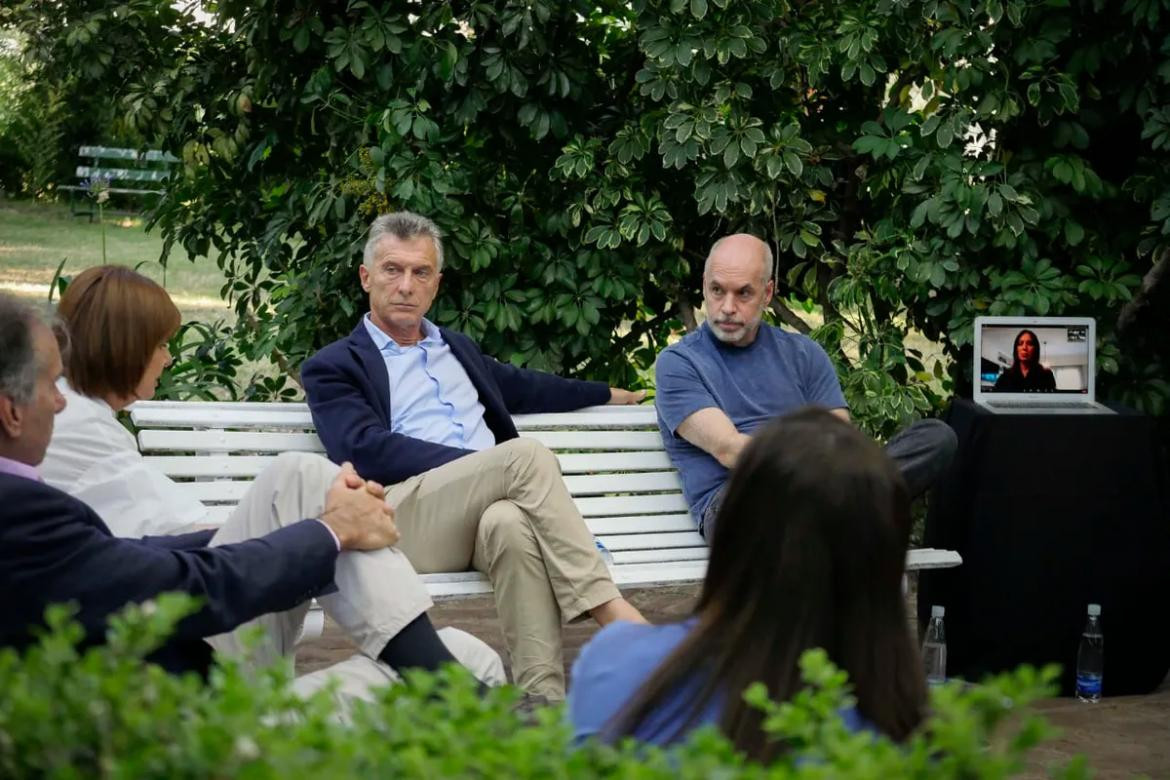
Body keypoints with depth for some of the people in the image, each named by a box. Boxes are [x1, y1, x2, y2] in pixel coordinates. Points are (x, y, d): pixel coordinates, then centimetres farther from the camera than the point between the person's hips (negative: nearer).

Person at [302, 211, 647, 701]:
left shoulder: (458, 349, 32)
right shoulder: (334, 367, 12)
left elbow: (528, 388, 48)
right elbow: (367, 452, -5)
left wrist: (611, 394, 55)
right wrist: (487, 464, -12)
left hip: (485, 513, 4)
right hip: (401, 523, -4)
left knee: (512, 522, -36)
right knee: (527, 454, -29)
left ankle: (543, 699, -42)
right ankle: (608, 608, -28)